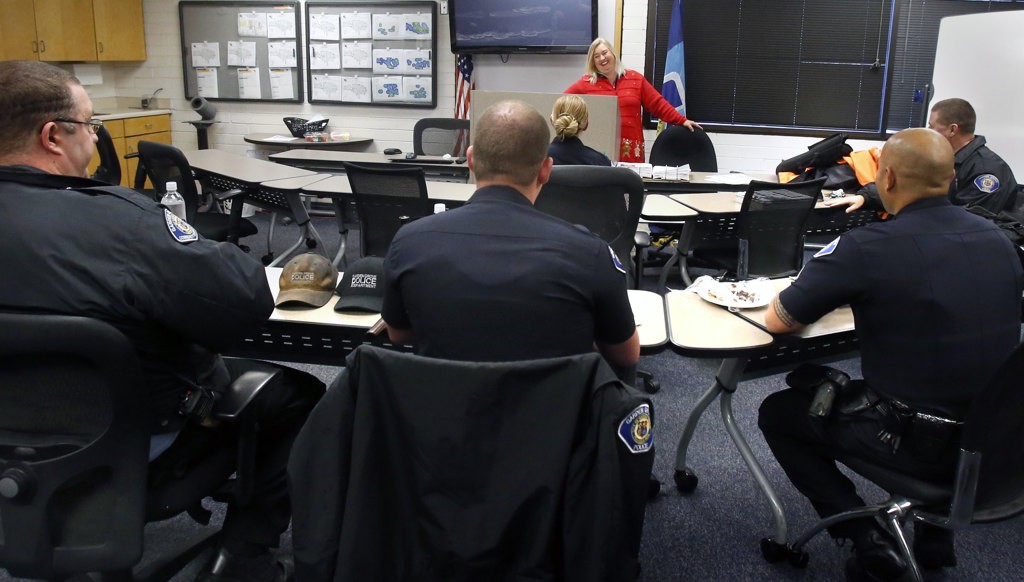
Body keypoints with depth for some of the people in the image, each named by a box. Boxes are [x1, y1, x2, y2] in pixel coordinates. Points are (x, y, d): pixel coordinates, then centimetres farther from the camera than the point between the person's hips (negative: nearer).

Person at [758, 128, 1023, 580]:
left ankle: (868, 539, 10)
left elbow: (777, 320, -13)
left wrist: (828, 294, 8)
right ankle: (936, 538, 35)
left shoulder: (867, 248, -21)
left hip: (920, 444, -6)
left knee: (777, 413, 14)